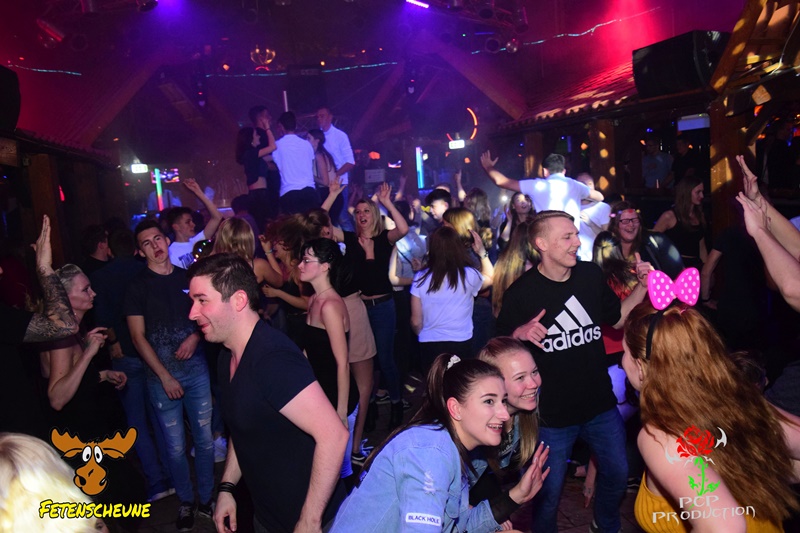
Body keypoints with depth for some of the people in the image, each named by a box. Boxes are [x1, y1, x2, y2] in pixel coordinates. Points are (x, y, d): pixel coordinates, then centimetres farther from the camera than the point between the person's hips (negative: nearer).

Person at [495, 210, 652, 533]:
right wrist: (520, 334, -31)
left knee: (617, 474, 22)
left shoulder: (591, 275, -3)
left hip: (601, 405, 5)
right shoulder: (521, 293, -17)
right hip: (551, 414, -5)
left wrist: (642, 286, -3)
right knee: (549, 492, 11)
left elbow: (617, 318, 11)